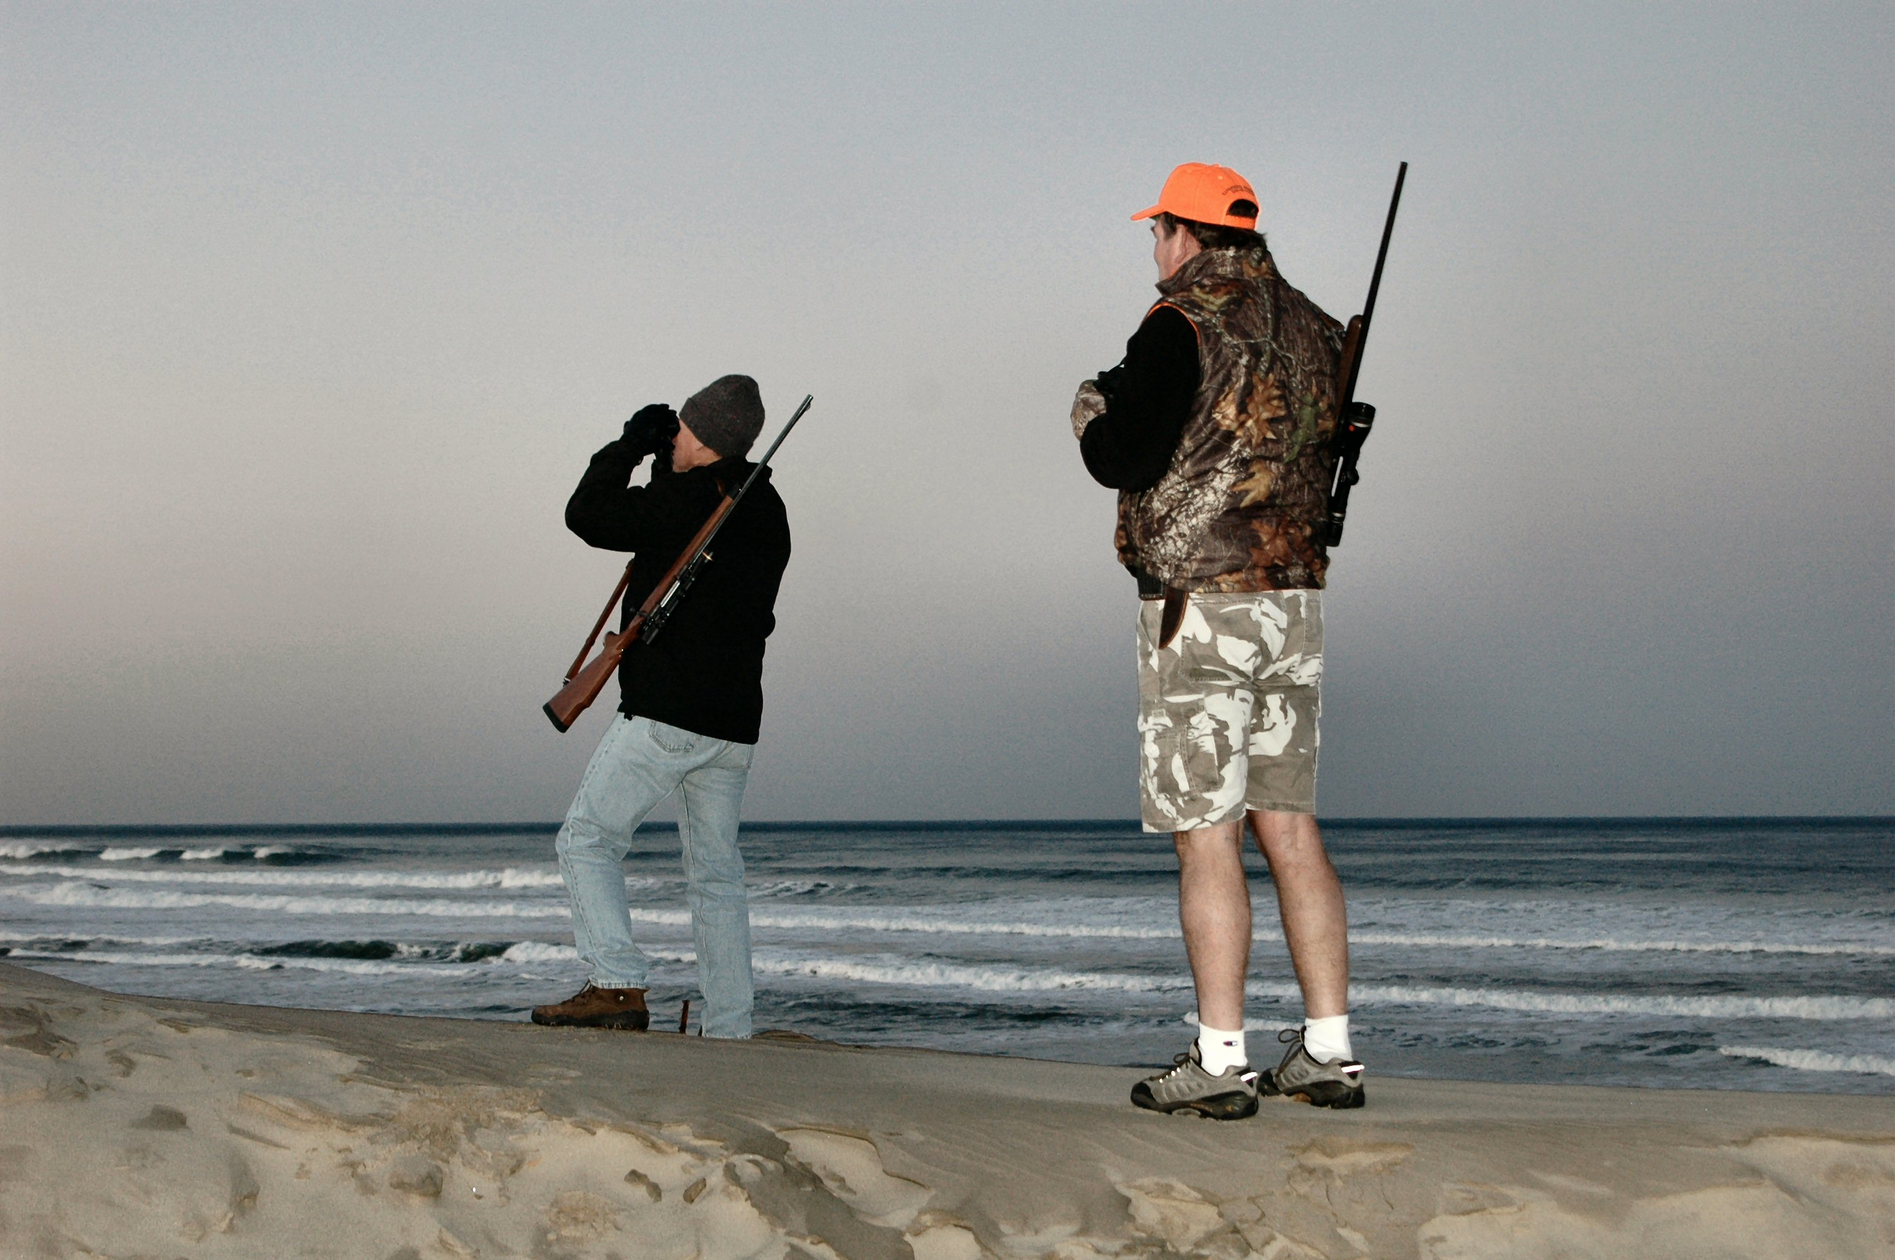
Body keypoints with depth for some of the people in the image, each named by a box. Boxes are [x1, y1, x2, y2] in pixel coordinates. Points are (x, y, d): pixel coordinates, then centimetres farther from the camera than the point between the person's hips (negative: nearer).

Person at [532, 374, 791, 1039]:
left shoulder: (684, 499, -13)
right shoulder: (767, 510, 12)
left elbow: (586, 515, -10)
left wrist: (630, 446, 4)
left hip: (663, 715, -8)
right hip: (734, 725, 8)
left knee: (587, 840, 0)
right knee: (716, 874, 11)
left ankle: (618, 985, -13)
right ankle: (729, 1031, 9)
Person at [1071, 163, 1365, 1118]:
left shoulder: (1181, 324, -11)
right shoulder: (1312, 329, 13)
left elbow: (1124, 461, -16)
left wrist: (1092, 417, 8)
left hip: (1199, 606, -7)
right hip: (1295, 603, 7)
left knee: (1207, 833, -4)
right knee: (1288, 824, 10)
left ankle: (1219, 1062, -2)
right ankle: (1329, 1051, 11)